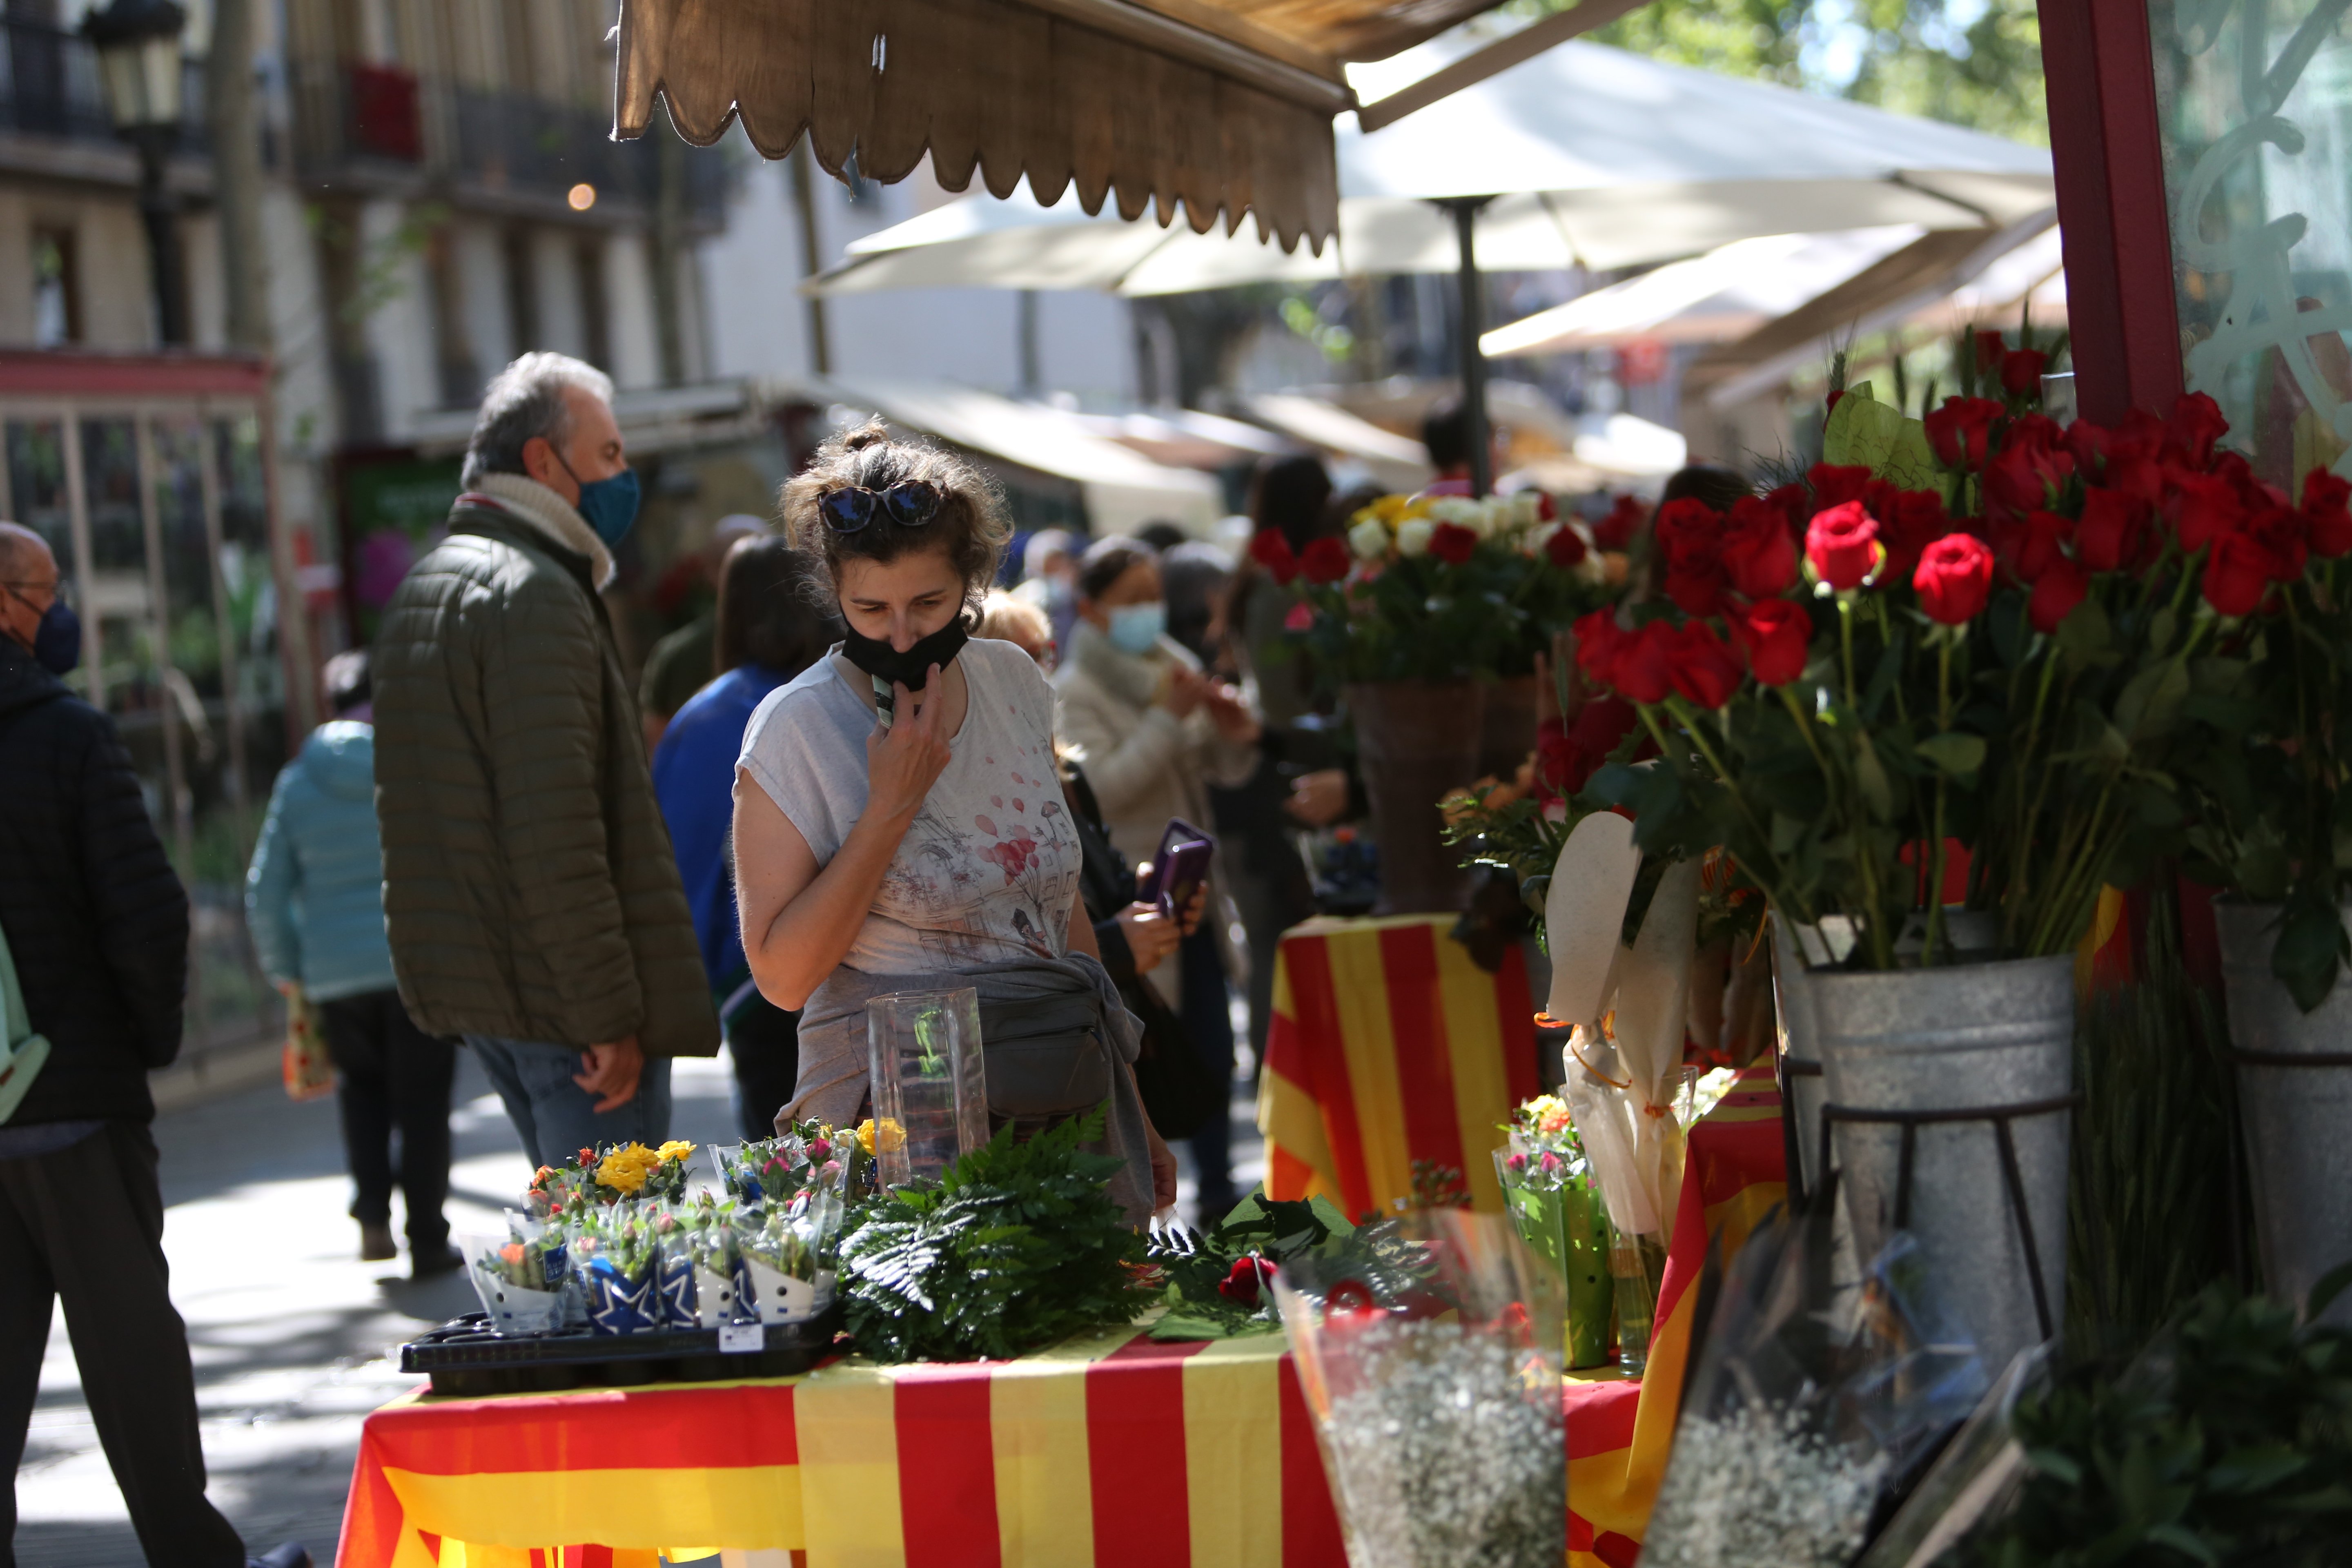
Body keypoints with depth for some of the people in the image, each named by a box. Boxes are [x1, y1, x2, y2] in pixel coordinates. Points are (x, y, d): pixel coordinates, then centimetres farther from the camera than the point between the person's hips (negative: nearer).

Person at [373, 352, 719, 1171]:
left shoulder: (424, 589, 18)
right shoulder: (534, 592, -15)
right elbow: (555, 832, -22)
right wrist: (609, 1016, -21)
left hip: (475, 984, 10)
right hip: (558, 999, -10)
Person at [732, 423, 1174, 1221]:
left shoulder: (1014, 682, 8)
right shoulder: (799, 727, -9)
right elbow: (783, 976, -15)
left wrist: (1132, 1111, 19)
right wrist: (892, 806, -17)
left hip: (1070, 1097, 5)